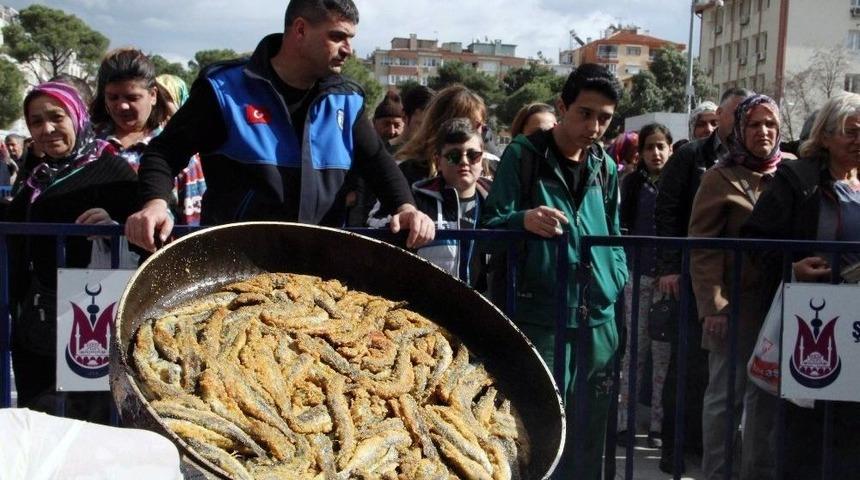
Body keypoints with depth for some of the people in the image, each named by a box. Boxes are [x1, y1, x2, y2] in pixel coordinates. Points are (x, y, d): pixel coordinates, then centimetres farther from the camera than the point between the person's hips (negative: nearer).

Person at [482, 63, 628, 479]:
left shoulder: (606, 167, 12)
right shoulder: (523, 155, -3)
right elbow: (492, 224, -7)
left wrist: (618, 282, 10)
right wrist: (523, 220, -27)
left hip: (599, 320, 5)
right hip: (538, 319, -5)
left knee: (589, 435, 12)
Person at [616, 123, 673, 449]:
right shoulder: (632, 183, 8)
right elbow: (621, 226, 9)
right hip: (637, 275, 1)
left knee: (664, 351, 2)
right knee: (634, 348, 2)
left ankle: (658, 423, 8)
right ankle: (625, 420, 8)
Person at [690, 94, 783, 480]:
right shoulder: (721, 178, -2)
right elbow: (702, 248, -7)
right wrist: (712, 306, -16)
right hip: (736, 303, -4)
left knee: (768, 396, 13)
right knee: (726, 396, 2)